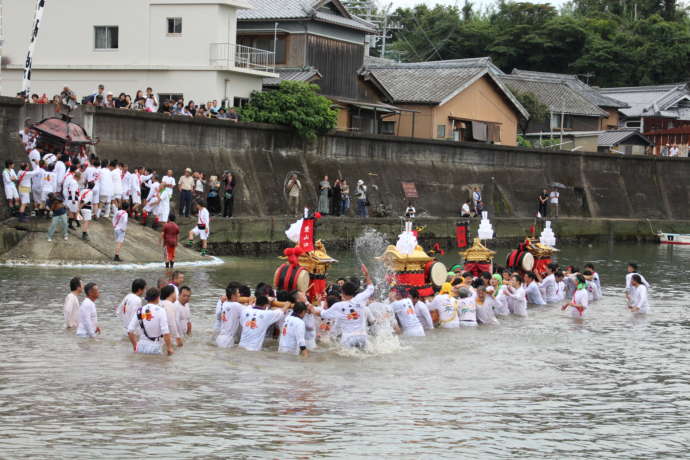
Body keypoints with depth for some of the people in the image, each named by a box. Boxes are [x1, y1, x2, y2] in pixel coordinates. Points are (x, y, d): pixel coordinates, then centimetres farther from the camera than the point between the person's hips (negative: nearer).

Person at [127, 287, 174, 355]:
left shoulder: (139, 311, 5)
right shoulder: (160, 311, -7)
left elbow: (130, 331, 4)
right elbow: (165, 332, -13)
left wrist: (135, 346, 17)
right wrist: (169, 348, -5)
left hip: (141, 347, 4)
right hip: (154, 347, -4)